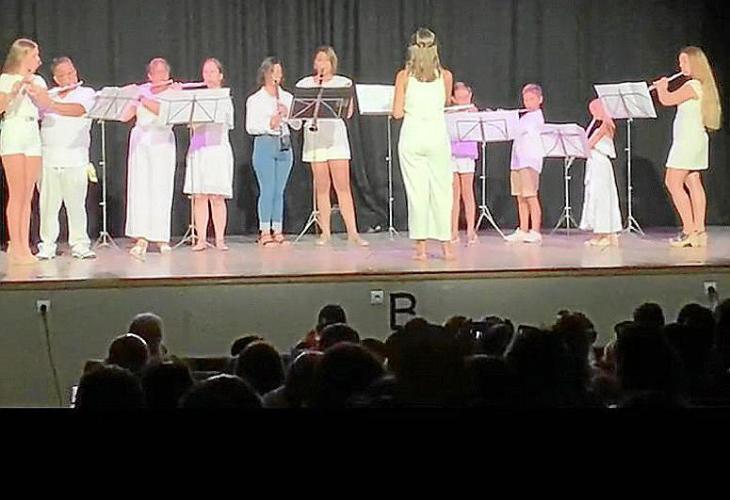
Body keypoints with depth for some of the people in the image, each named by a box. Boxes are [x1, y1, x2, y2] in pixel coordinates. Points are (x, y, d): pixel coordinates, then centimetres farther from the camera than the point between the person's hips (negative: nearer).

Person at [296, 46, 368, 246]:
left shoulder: (343, 83, 8)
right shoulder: (305, 84, 10)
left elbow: (349, 112, 1)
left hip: (336, 135, -1)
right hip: (315, 138, 1)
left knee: (343, 186, -6)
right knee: (321, 187, 2)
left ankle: (352, 232, -7)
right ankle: (325, 232, 8)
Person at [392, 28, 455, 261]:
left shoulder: (404, 76, -3)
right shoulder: (445, 76, 1)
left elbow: (397, 113, -4)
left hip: (412, 138, -1)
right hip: (437, 136, 1)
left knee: (416, 191, 1)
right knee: (441, 191, 8)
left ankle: (420, 246, 1)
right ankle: (446, 244, 9)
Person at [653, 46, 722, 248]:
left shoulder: (693, 85, -16)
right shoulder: (702, 85, 13)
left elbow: (666, 100, -20)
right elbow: (675, 100, 25)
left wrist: (662, 86, -2)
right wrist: (663, 88, 13)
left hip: (688, 140, -10)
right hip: (696, 140, 10)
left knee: (673, 183, -8)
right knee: (693, 184, 8)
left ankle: (689, 230, -12)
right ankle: (699, 230, 7)